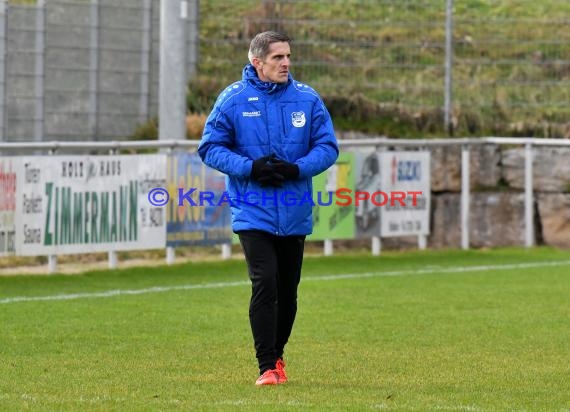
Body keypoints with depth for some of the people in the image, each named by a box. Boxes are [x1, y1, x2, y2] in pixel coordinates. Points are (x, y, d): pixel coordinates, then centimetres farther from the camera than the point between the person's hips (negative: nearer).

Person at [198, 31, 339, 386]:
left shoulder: (308, 99, 1)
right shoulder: (233, 99, -4)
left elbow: (328, 147, 2)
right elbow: (211, 147, -2)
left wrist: (296, 168, -16)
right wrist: (250, 168, -17)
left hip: (295, 215, 3)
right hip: (253, 213, -3)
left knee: (287, 290, 12)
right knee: (265, 284, -15)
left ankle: (277, 355, 32)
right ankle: (267, 367, -10)